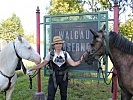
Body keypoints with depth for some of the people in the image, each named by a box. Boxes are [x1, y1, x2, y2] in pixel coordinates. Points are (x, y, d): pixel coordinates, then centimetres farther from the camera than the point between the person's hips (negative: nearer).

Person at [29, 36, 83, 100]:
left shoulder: (65, 54, 0)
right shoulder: (50, 54, -3)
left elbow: (73, 64, -6)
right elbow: (43, 64, 0)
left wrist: (80, 61, -23)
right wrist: (32, 68, -4)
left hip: (63, 78, 2)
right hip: (53, 78, -2)